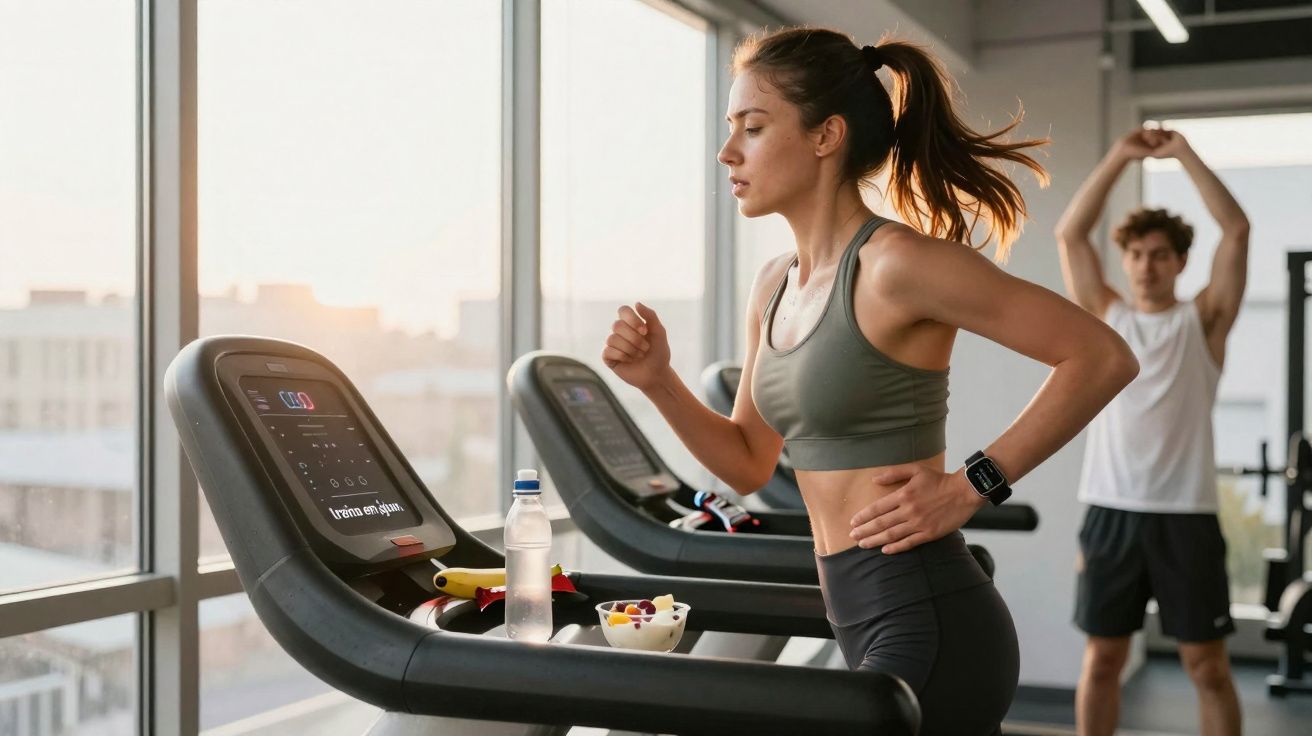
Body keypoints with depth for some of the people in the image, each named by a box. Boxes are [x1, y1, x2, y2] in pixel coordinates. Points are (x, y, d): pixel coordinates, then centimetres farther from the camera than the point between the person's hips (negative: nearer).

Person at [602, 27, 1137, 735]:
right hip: (867, 623, 8)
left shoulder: (898, 264, -16)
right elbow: (749, 463, 16)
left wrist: (971, 486, -17)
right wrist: (658, 382, 1)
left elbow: (1104, 358, -15)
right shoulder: (775, 285, 9)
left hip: (928, 630, -8)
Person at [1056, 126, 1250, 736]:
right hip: (1111, 511, 2)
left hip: (1185, 514, -1)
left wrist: (1184, 153, -3)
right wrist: (1119, 157, -2)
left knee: (1207, 663, 5)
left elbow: (1236, 229, -3)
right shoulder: (1104, 317, 10)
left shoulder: (1202, 321, 6)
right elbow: (1069, 233, 2)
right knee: (1102, 656, 9)